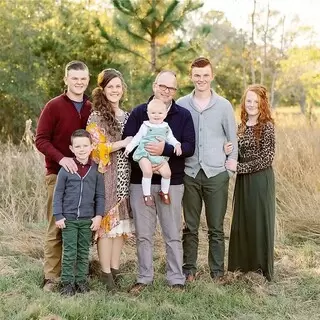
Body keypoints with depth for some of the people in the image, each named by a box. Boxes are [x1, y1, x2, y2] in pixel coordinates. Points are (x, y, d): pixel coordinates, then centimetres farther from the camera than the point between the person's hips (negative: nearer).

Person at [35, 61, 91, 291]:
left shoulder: (92, 109, 9)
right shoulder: (54, 106, -3)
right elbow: (41, 139, -8)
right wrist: (61, 158, -23)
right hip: (58, 175, -4)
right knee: (57, 227, -1)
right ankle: (52, 277, 5)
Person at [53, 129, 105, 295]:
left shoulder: (96, 170, 0)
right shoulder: (66, 169, -5)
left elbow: (100, 195, 4)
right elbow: (58, 194, -2)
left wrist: (99, 215, -3)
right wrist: (58, 216, -6)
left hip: (88, 219, 2)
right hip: (68, 218, -2)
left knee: (84, 252, 11)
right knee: (69, 253, 2)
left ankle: (81, 280, 22)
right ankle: (67, 282, 12)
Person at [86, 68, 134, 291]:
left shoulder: (128, 116, 16)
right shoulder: (96, 117, -3)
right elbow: (94, 149, -12)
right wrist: (122, 143, -14)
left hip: (124, 177, 6)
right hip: (105, 177, -5)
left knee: (121, 221, 5)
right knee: (107, 222, -6)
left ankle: (115, 269, 14)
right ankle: (106, 273, 0)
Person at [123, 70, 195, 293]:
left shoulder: (183, 115, 3)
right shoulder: (138, 112, 5)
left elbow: (189, 147, -6)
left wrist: (165, 149, -23)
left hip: (171, 183, -1)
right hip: (141, 181, 1)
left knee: (173, 234, 6)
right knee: (143, 234, 8)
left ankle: (177, 279, 15)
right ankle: (144, 278, 19)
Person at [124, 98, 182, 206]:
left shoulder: (166, 127, 15)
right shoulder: (145, 126, 6)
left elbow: (171, 138, 19)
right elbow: (137, 138, 10)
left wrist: (177, 145, 1)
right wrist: (129, 147, 2)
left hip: (160, 155, 3)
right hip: (145, 154, -3)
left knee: (167, 173, -10)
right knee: (147, 172, -26)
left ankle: (164, 192, 16)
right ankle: (147, 195, -11)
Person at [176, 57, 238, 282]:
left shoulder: (224, 106, 2)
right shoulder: (181, 105, 4)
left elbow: (232, 138, 8)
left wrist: (232, 161, -1)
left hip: (216, 173, -1)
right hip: (189, 173, 1)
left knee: (216, 228, 5)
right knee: (190, 227, 8)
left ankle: (217, 270, 15)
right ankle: (189, 269, 18)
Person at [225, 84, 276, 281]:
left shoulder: (267, 126, -10)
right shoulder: (241, 127, 11)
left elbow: (266, 159, -15)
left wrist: (239, 167, -15)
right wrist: (229, 153, -8)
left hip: (261, 180, -7)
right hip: (243, 180, 7)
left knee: (260, 223, 0)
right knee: (242, 223, 10)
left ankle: (262, 269, 11)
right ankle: (243, 266, 22)